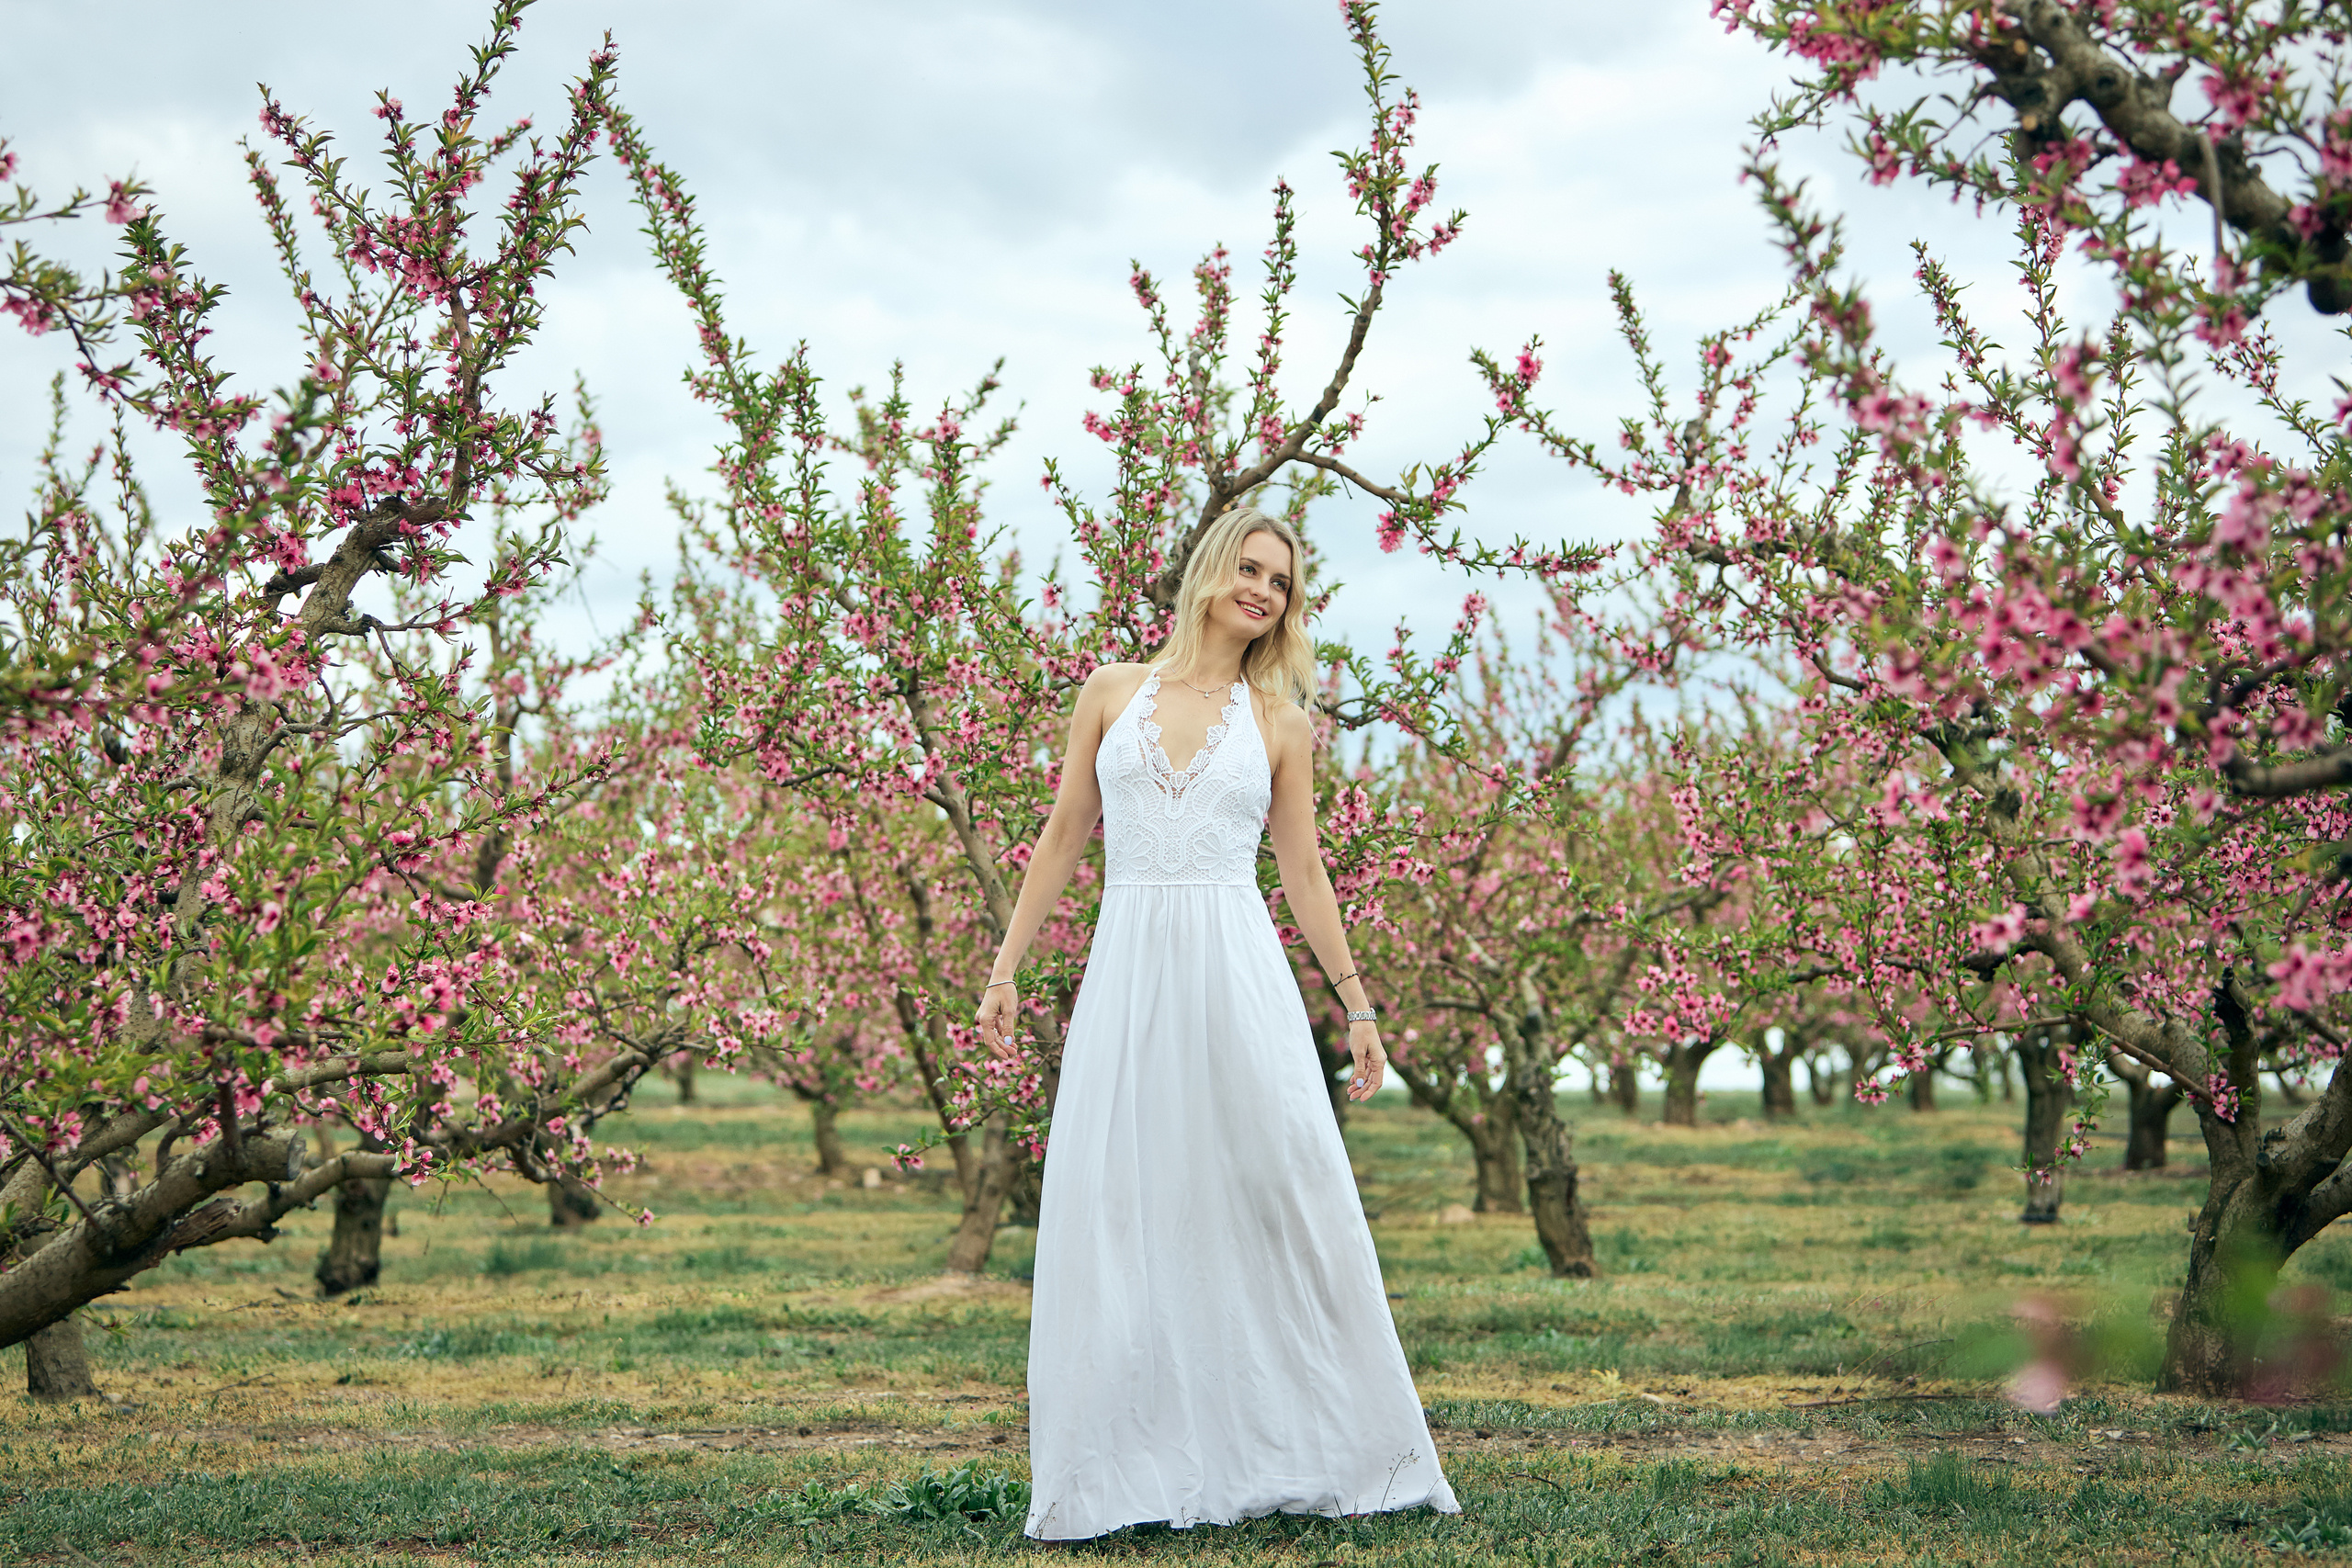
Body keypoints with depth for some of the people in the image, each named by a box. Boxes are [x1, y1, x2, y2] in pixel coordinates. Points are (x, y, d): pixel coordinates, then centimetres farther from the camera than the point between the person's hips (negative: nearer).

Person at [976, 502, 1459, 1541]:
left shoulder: (1278, 722, 9)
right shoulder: (1114, 693, 9)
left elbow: (1304, 874, 12)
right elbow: (1061, 839, 12)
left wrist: (1358, 1005, 10)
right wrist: (1005, 968, 8)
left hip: (1239, 980, 0)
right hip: (1127, 974, 0)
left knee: (1286, 1207, -2)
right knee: (1116, 1216, -1)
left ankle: (1316, 1453, 9)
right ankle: (1108, 1477, 5)